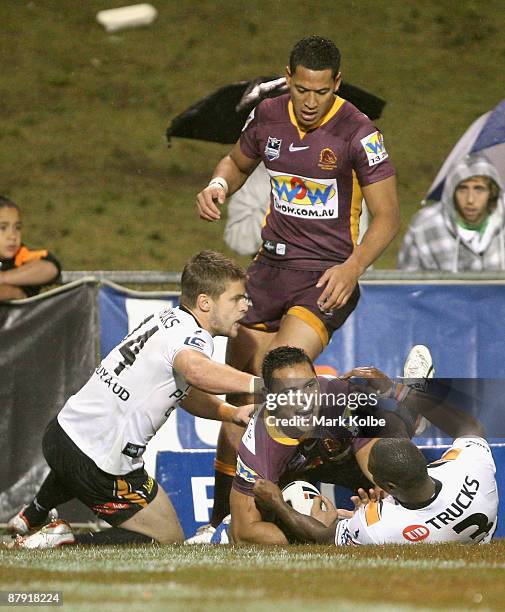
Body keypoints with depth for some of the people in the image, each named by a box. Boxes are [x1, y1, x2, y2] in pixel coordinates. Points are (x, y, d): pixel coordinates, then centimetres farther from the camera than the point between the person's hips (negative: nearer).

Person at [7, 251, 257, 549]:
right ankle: (66, 541, -8)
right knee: (169, 541, 3)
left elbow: (187, 393, 21)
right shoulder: (191, 336, -18)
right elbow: (195, 370, -45)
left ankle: (33, 516, 59)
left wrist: (232, 412, 5)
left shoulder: (167, 318, 10)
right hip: (102, 464, -10)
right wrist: (258, 384, -55)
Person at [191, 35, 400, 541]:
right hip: (270, 266, 5)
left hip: (327, 276, -5)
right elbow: (238, 161, 22)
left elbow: (387, 215, -9)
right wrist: (217, 186, 0)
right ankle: (220, 520, 17)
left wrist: (352, 267, -23)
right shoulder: (268, 117, 2)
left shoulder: (358, 132, -13)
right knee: (240, 395, 7)